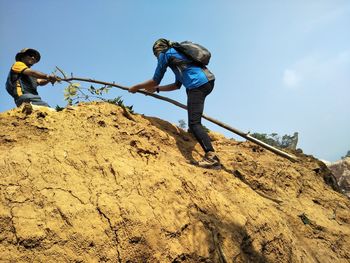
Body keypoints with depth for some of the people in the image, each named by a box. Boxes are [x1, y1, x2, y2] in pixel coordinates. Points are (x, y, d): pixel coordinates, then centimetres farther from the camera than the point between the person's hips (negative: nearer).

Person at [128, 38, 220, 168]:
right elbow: (177, 85, 35)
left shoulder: (165, 54, 9)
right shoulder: (177, 52, 33)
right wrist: (156, 89, 40)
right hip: (209, 79, 9)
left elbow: (155, 80, 11)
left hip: (198, 83, -9)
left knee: (194, 123, -13)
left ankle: (211, 156, -27)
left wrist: (136, 87, 24)